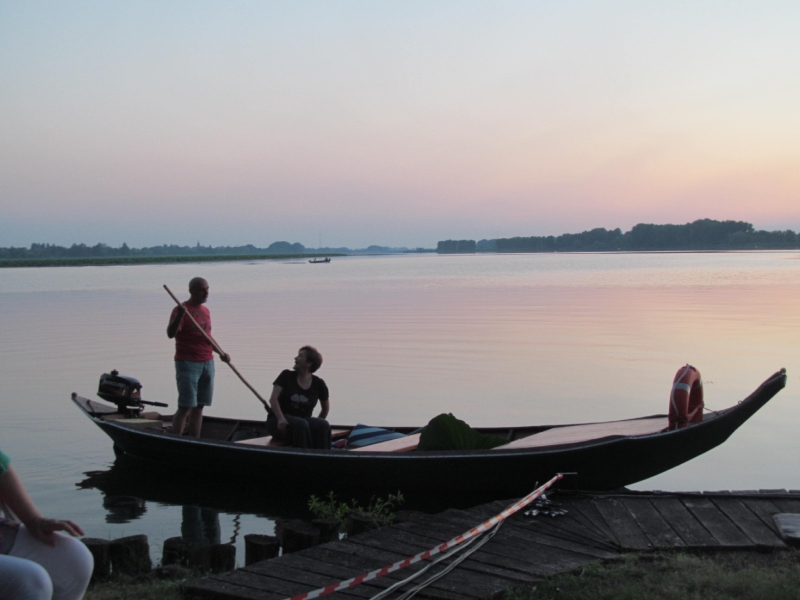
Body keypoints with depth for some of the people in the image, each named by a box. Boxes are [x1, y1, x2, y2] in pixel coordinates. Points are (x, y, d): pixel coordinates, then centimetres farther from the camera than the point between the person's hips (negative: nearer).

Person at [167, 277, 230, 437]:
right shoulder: (181, 310, -8)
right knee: (186, 406, -11)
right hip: (187, 363, -7)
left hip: (207, 363, 7)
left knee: (199, 406, 7)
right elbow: (170, 333, -20)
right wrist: (179, 316, -35)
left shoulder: (205, 311, 15)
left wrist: (220, 353, 14)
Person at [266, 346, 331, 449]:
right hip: (279, 422, -2)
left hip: (303, 420, 2)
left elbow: (326, 407, 20)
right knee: (301, 425, -34)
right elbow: (273, 399, -7)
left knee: (324, 425, -27)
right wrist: (280, 418, -22)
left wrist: (317, 424, 11)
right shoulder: (287, 376, 2)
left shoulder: (318, 384, 5)